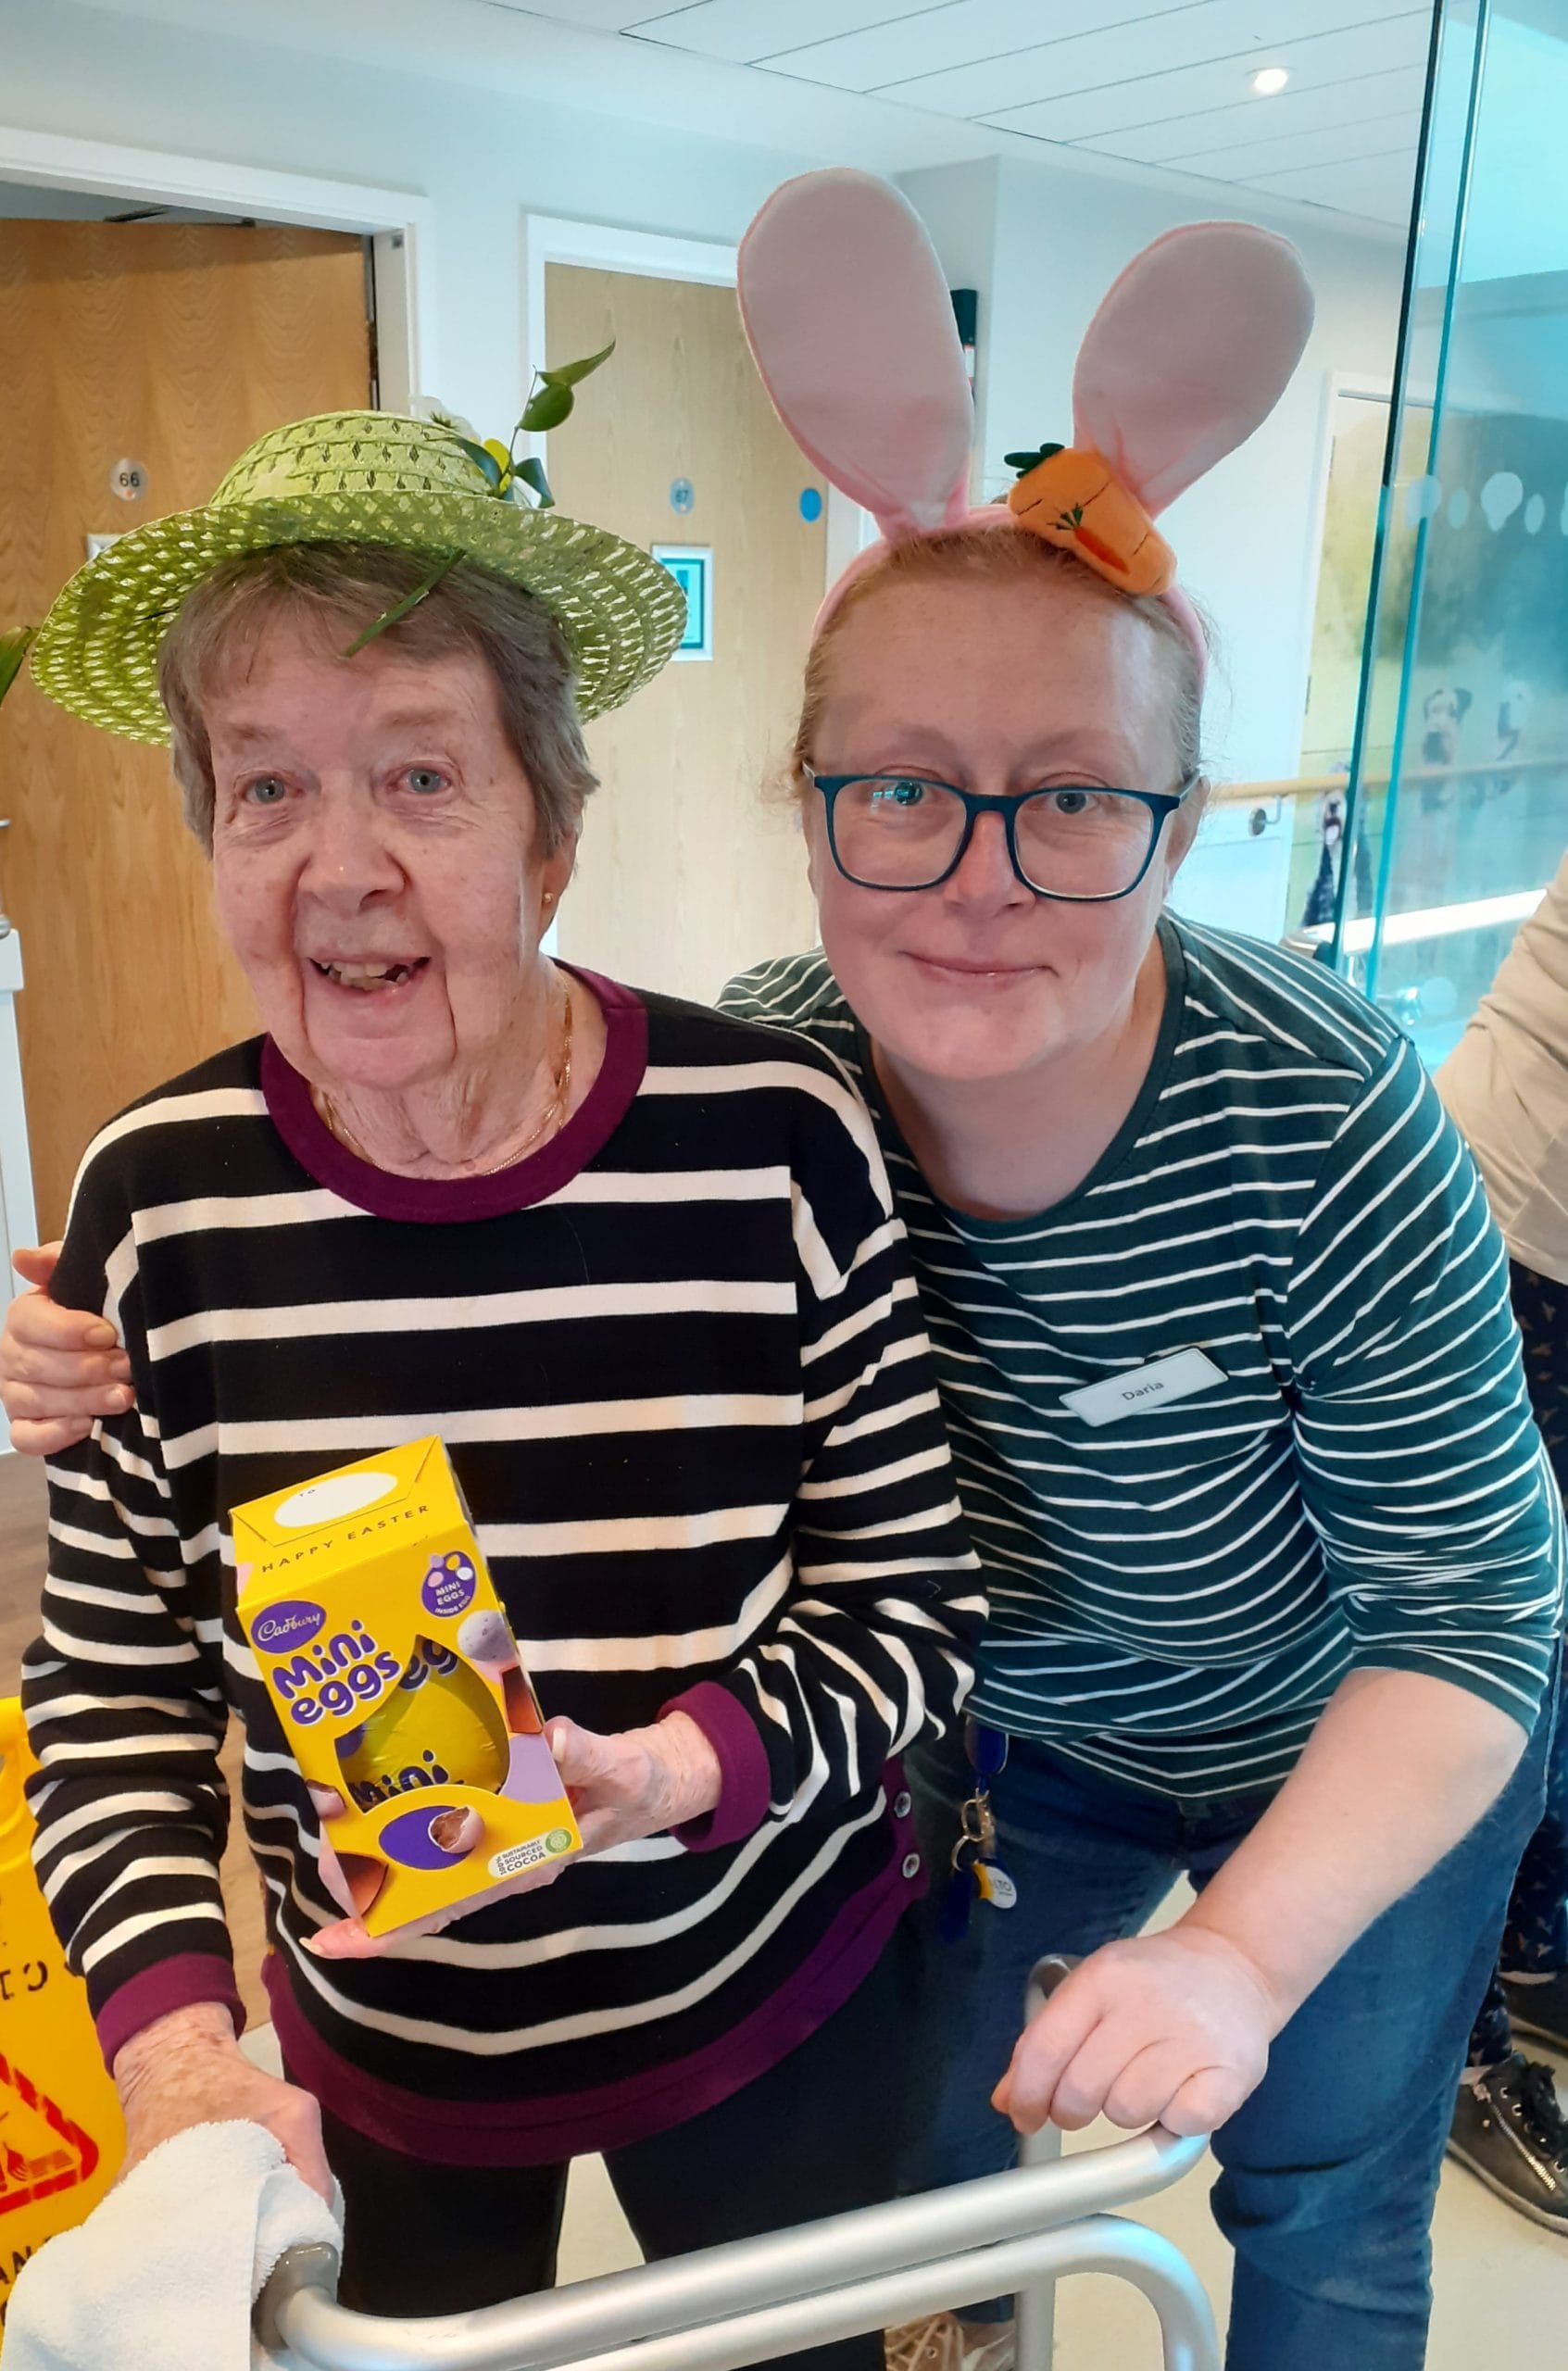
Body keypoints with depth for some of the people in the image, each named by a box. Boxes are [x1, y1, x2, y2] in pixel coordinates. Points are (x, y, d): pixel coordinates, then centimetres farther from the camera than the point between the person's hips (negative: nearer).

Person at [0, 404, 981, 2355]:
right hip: (368, 2053, 2)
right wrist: (170, 2037, -17)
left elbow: (907, 1609, -13)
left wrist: (683, 1769, -30)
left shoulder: (776, 1142, -23)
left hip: (768, 2011, -1)